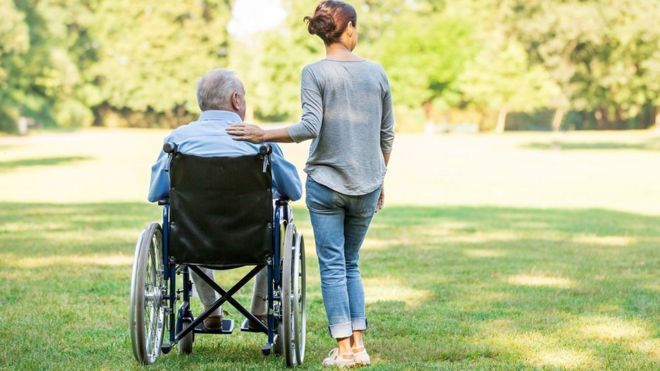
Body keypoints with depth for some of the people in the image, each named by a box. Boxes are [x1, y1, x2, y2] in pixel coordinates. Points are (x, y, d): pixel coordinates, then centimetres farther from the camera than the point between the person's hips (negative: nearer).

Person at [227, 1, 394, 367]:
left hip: (326, 183, -3)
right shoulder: (376, 73, 5)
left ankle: (344, 349, 1)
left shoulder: (315, 73, -7)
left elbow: (310, 127, -17)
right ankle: (359, 345, 10)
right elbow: (387, 135, 10)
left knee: (333, 266, 3)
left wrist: (263, 135, -8)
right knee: (351, 265, 15)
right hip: (367, 184, 3)